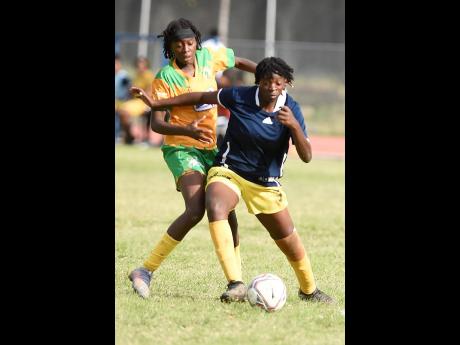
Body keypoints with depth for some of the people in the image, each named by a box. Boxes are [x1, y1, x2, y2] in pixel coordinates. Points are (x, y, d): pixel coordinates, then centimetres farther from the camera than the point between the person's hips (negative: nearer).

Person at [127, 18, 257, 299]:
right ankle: (145, 271, -19)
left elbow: (238, 61, 22)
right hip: (181, 149, -6)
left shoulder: (209, 58, 1)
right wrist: (186, 131, -33)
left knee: (227, 213, 3)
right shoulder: (165, 78, -14)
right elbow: (156, 123, -17)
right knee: (195, 211, -25)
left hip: (212, 148, 6)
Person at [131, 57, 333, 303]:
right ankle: (236, 284, -39)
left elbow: (306, 156, -16)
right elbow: (201, 98, 2)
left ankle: (308, 290, 37)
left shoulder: (291, 109, -10)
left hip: (266, 185, 2)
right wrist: (155, 103, 2)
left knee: (290, 243, 7)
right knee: (215, 209, -35)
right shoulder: (240, 97, -13)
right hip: (228, 172, -2)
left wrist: (294, 125, -35)